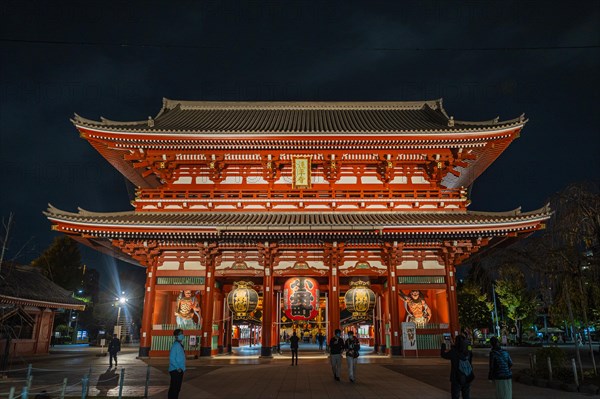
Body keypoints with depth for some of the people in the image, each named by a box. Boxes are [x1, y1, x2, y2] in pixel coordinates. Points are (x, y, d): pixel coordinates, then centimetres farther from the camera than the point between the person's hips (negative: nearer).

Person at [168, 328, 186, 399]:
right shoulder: (175, 345, -16)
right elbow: (171, 358, -20)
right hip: (175, 370, -9)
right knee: (174, 388, -4)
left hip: (180, 370, 9)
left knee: (178, 388, 15)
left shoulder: (180, 345, 11)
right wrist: (178, 368, -22)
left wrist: (182, 368, 14)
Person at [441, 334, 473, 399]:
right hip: (467, 380, 4)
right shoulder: (468, 353, -5)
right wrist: (453, 346, 25)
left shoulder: (453, 352, -16)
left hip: (456, 380, -4)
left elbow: (443, 354, 0)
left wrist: (443, 344, 15)